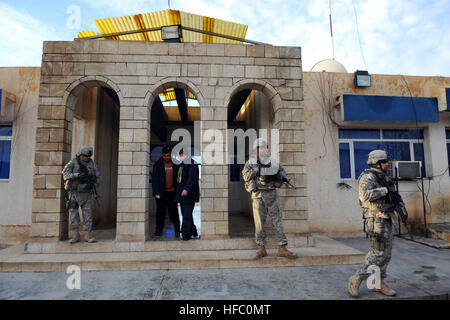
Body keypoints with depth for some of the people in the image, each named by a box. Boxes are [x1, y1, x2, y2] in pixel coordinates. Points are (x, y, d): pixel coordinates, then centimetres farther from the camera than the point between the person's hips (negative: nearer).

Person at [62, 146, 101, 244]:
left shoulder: (92, 164, 1)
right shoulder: (73, 163, -3)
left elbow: (99, 178, 2)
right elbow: (66, 175, -16)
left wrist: (92, 185, -16)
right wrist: (77, 175, -32)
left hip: (87, 193, 1)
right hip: (74, 192, 0)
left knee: (88, 214, 1)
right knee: (73, 214, 1)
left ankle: (87, 235, 8)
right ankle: (76, 235, 12)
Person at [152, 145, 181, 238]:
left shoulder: (175, 164, 3)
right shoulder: (158, 164, 0)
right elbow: (154, 179, -2)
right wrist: (156, 192, -9)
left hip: (172, 192, 0)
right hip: (161, 193, 0)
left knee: (173, 212, 3)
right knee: (160, 212, 7)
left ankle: (177, 230, 14)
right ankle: (159, 230, 19)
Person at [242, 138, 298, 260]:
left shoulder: (273, 162, 12)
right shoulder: (250, 162, 5)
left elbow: (283, 174, 13)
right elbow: (245, 176, -8)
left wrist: (275, 176, -9)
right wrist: (257, 168, -18)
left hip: (272, 195, 2)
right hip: (257, 196, -2)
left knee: (278, 221, 1)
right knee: (259, 223, 2)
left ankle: (282, 248, 8)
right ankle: (261, 249, 13)